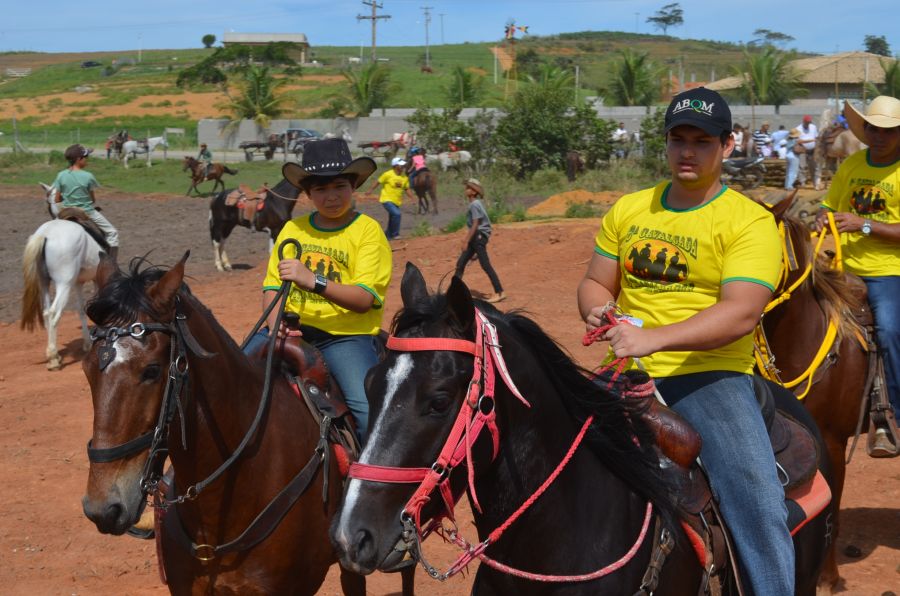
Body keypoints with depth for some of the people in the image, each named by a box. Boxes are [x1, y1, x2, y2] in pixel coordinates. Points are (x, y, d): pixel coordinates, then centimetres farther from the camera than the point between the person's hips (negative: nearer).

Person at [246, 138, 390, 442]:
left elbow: (364, 298, -13)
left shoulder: (367, 230, -2)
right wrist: (275, 323, -12)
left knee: (370, 412, -28)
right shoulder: (293, 229, 13)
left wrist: (314, 281, -28)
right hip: (293, 329, 4)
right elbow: (272, 286, 10)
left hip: (347, 335, -4)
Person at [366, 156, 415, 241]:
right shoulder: (388, 174, -13)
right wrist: (371, 190, -15)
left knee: (392, 219, 13)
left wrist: (411, 197, -5)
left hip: (397, 201, 7)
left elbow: (406, 189, 10)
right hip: (387, 200, -7)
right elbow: (378, 182, -6)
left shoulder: (404, 177, 2)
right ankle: (395, 234, -13)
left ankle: (387, 235, 30)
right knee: (396, 214, -25)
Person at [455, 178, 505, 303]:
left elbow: (475, 225, -20)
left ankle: (500, 292, -6)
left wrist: (466, 241, -19)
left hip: (479, 236, -10)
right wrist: (466, 238, 24)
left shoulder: (475, 205, -16)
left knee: (485, 265, -9)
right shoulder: (474, 204, 13)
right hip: (475, 237, 10)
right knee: (461, 263, 11)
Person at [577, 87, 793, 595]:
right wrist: (599, 311, -8)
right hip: (629, 374, 5)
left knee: (758, 504, -22)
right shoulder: (628, 210, 12)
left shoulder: (750, 221, -5)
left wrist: (653, 338, -28)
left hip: (711, 376, -4)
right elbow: (596, 283, 18)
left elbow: (742, 312, -17)